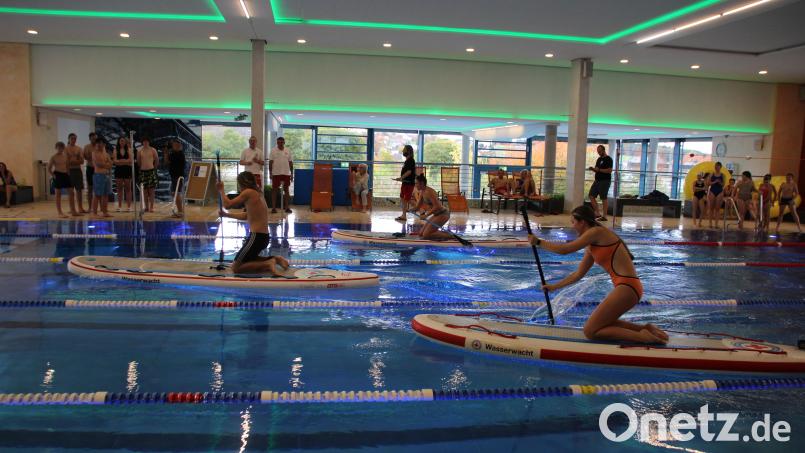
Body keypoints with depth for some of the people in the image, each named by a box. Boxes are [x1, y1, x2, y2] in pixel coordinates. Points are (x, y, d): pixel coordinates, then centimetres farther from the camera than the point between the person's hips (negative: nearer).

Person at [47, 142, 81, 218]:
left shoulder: (65, 156, 9)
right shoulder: (53, 157, -4)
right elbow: (49, 168, -3)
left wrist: (68, 172, 6)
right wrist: (53, 175, -10)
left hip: (65, 175, 5)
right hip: (58, 175, -5)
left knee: (71, 193, 2)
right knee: (58, 194, 1)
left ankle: (73, 211, 7)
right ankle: (60, 213, 4)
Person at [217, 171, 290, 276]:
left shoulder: (249, 192, -10)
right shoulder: (258, 194, 16)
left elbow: (227, 204, -10)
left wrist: (221, 190, 5)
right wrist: (226, 215, 31)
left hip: (256, 237, -9)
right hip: (264, 236, 9)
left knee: (236, 267, -2)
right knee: (246, 259, 30)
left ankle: (267, 264, -13)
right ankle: (274, 259, 16)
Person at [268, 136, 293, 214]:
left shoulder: (288, 151, 7)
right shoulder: (273, 151, 1)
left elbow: (290, 163, 8)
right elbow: (270, 162, -1)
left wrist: (292, 173, 4)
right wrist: (270, 173, -7)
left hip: (286, 173, 2)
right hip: (276, 173, -2)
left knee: (287, 190, 4)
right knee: (275, 190, 1)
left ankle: (287, 208, 9)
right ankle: (273, 208, 5)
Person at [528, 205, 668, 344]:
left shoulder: (597, 232, -9)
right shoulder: (592, 247, 18)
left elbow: (565, 249, -12)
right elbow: (578, 274, 26)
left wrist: (538, 242, 0)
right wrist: (553, 287, 30)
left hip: (627, 287, -10)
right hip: (626, 286, 10)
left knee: (590, 331, -5)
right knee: (600, 322, 23)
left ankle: (642, 336, -9)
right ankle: (645, 328, 15)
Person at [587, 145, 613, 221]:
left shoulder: (608, 159, -8)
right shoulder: (599, 159, 17)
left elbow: (610, 170, -18)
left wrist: (599, 169, -20)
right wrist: (593, 169, 1)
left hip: (605, 181, -9)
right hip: (597, 180, 9)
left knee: (603, 198, -5)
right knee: (591, 195, 5)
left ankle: (604, 216, 0)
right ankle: (597, 214, 12)